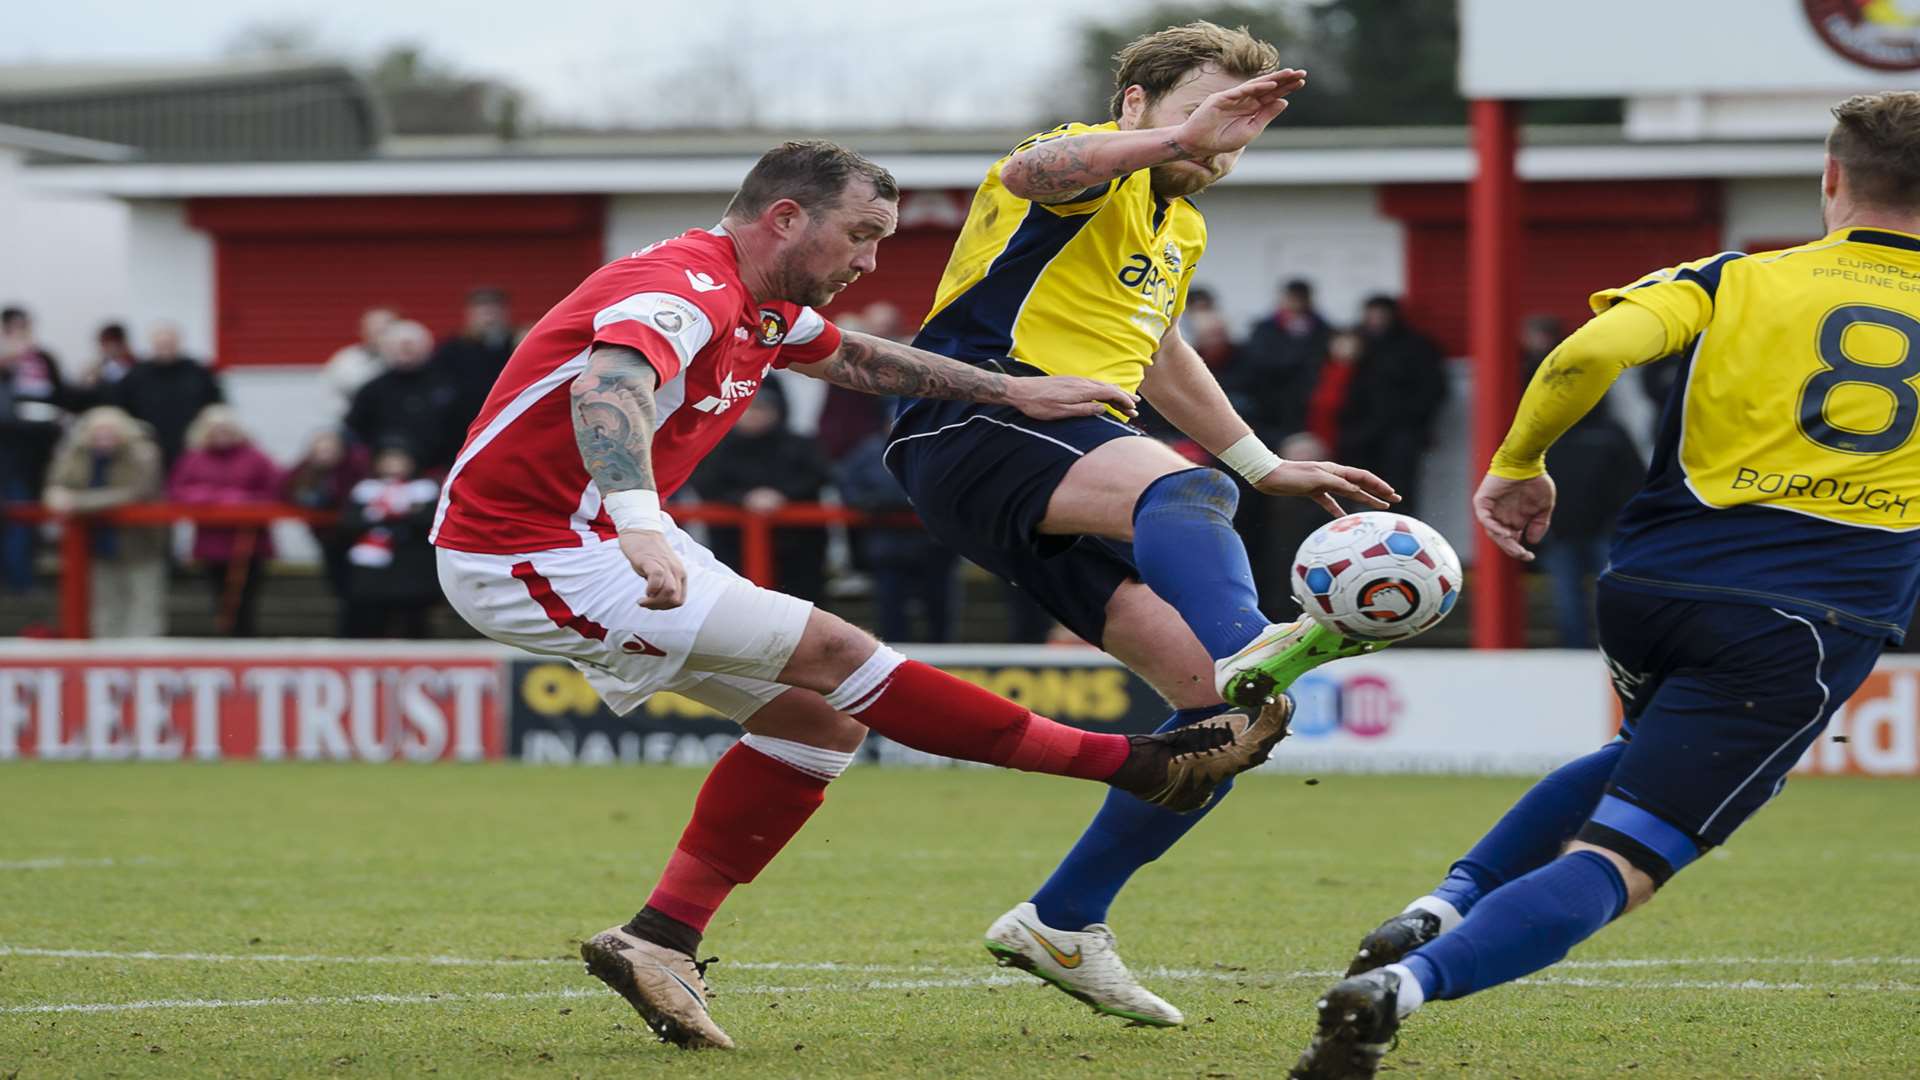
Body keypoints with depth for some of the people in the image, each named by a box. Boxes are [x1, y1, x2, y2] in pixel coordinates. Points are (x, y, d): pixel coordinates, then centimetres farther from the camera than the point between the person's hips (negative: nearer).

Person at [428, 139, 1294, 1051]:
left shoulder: (763, 312, 10)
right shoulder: (686, 287, -21)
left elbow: (857, 360, 31)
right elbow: (609, 387, -41)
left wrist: (1011, 390, 30)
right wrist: (638, 526, -57)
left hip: (590, 537, 11)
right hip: (530, 556, -11)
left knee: (818, 717, 7)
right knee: (830, 655, -12)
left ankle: (658, 943, 8)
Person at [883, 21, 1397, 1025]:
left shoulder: (1178, 226, 28)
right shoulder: (1098, 169, -1)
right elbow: (1033, 170, -28)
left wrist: (1265, 465, 46)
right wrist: (1176, 139, -41)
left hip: (1077, 467, 9)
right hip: (976, 425, -9)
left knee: (1221, 701, -5)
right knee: (1180, 485, -40)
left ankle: (1061, 923, 2)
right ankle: (1245, 645, -72)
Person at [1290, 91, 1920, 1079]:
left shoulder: (1737, 283, 6)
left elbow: (1594, 351, -11)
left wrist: (1519, 463, 3)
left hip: (1650, 591, 3)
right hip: (1808, 633, -2)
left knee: (1646, 760, 36)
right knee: (1615, 865, -8)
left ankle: (1445, 905, 16)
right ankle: (1409, 982, -34)